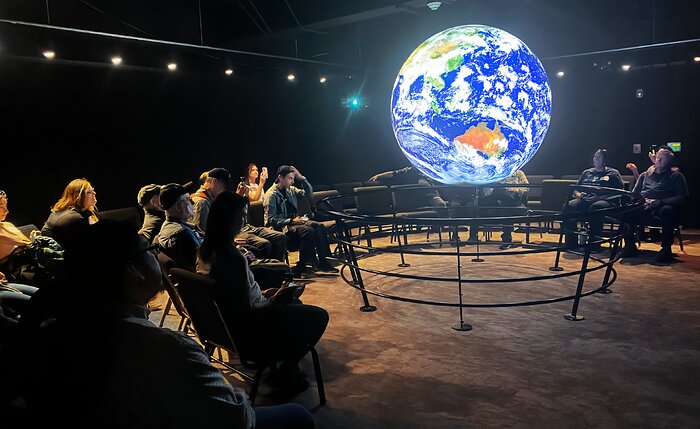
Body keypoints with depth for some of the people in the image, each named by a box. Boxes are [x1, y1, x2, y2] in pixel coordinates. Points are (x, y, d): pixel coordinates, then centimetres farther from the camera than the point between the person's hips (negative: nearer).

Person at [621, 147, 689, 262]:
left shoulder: (676, 176, 15)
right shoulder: (645, 175, 27)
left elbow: (682, 197, 1)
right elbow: (634, 194, 19)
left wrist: (660, 202, -13)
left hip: (662, 208, -3)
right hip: (643, 209, 3)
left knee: (667, 210, -38)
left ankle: (666, 249, -27)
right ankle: (630, 245, -18)